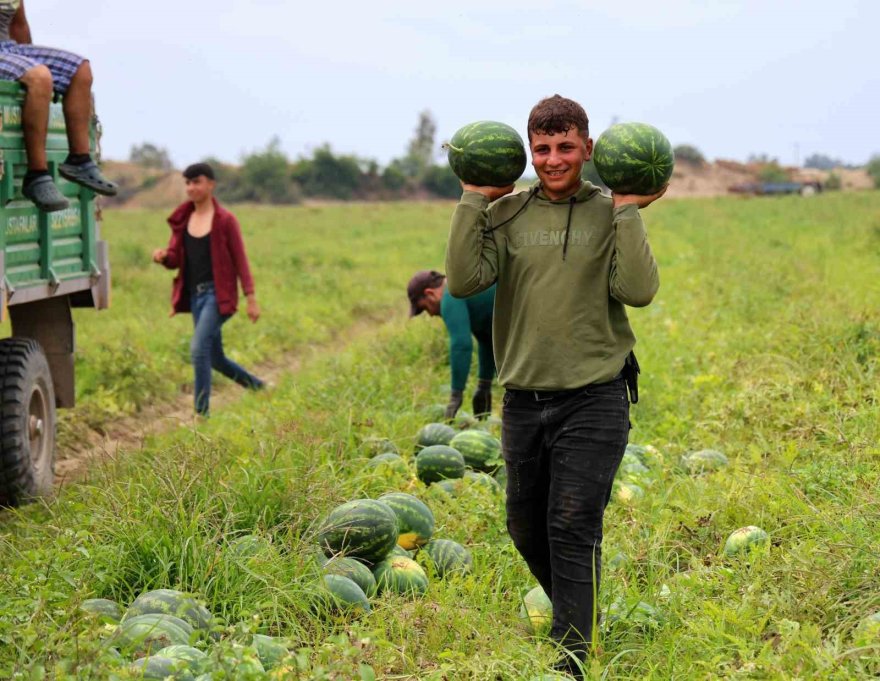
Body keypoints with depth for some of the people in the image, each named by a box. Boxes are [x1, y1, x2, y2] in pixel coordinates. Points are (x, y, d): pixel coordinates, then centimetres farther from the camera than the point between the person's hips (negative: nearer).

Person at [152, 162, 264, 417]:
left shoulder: (225, 220, -6)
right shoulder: (182, 219, 10)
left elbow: (240, 261, -6)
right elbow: (176, 259, 11)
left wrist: (251, 298, -9)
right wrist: (163, 256, -14)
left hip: (217, 293, -6)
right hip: (195, 294, 6)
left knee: (199, 349, -19)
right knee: (215, 357, 13)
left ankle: (201, 413, -14)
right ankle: (258, 387, 34)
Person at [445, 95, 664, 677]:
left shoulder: (610, 215, -1)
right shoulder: (505, 214, 3)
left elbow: (638, 291, -16)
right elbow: (463, 281, -11)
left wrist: (628, 211, -14)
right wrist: (473, 202, -8)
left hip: (593, 400, -4)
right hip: (523, 399, 4)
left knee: (572, 527, -8)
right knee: (526, 527, 14)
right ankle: (579, 619, 38)